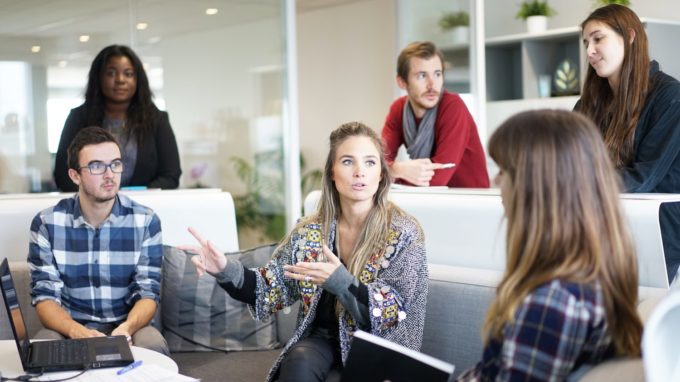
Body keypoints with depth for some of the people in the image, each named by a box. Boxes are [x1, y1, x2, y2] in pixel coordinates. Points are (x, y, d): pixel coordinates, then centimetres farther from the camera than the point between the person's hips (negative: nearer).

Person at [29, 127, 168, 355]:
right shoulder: (46, 223, -4)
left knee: (152, 346, -32)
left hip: (127, 327, 0)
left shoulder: (145, 221, -4)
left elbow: (148, 293, -6)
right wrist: (77, 331, -28)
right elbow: (44, 295, -7)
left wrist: (127, 328, -30)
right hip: (69, 328, 0)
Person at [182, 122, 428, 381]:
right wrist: (227, 271, -16)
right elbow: (275, 288, 3)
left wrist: (340, 282, -30)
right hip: (322, 338, 2)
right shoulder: (310, 231, 2)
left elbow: (394, 313, -13)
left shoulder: (404, 233, -9)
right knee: (299, 361, -29)